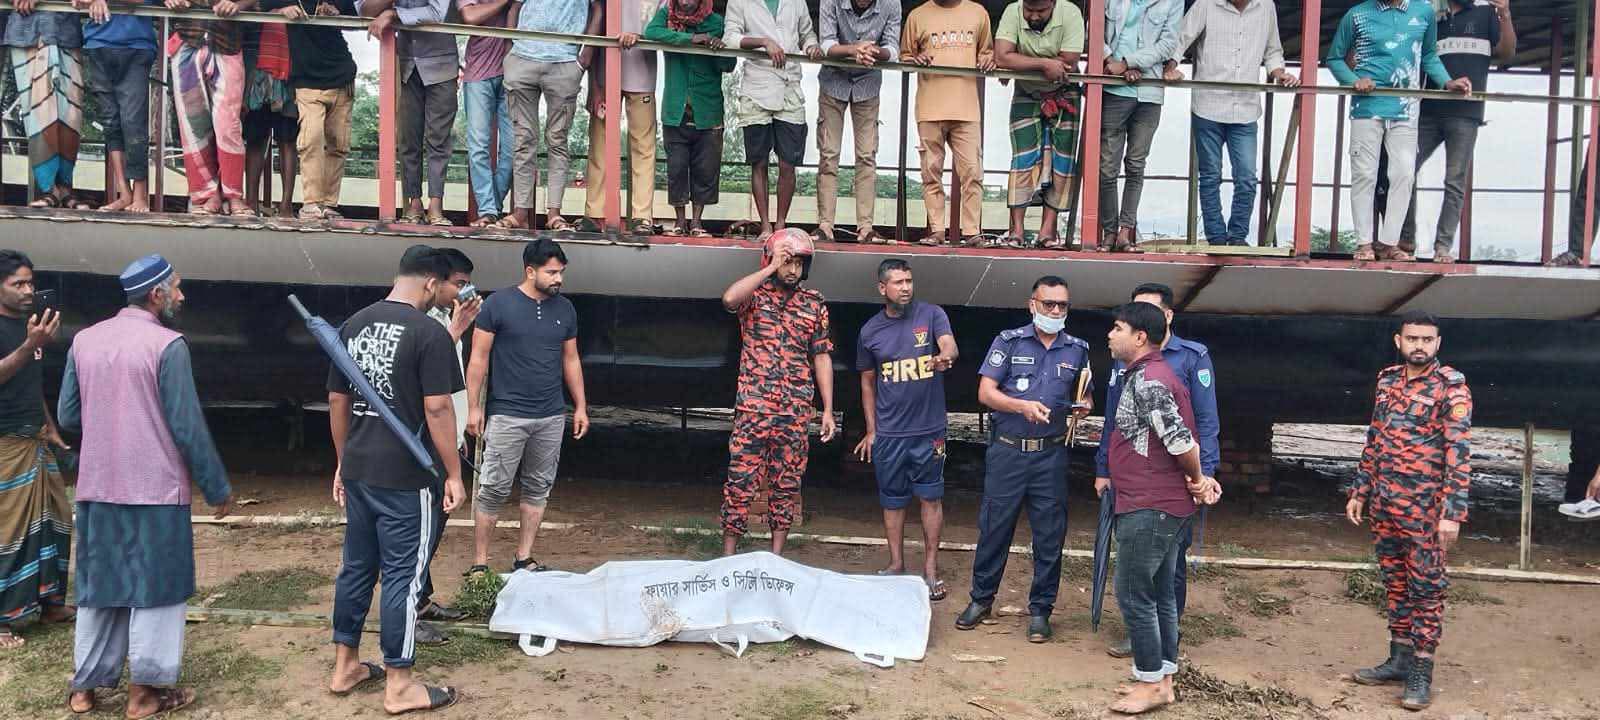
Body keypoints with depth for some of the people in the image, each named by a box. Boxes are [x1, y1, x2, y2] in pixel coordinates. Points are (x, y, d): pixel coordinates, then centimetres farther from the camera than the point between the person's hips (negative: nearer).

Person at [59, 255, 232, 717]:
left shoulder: (84, 340, 5)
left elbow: (68, 417, 9)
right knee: (155, 587, 6)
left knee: (100, 585, 16)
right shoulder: (167, 344, -12)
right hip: (155, 488, -5)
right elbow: (188, 427, -13)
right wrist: (218, 489, -5)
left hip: (96, 488, 5)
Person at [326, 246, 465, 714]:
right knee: (402, 576, 1)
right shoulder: (428, 332, -13)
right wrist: (453, 474, -9)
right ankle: (399, 685, 9)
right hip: (405, 477, -7)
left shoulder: (353, 325, 8)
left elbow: (336, 400, 13)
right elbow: (437, 409, -16)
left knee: (356, 566, 17)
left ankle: (345, 666, 28)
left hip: (358, 470, 7)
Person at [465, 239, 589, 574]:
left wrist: (581, 406, 12)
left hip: (551, 417, 5)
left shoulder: (565, 308, 8)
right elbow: (479, 358, -4)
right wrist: (474, 407, -8)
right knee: (493, 490, -3)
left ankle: (524, 559, 19)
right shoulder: (498, 304, -6)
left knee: (538, 489, 9)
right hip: (506, 415, -5)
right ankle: (479, 564, 4)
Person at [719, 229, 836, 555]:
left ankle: (777, 556, 18)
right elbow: (729, 298, -24)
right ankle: (728, 553, 9)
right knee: (741, 482, -2)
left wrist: (828, 410, 5)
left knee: (786, 485, 8)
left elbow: (822, 357, 10)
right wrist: (770, 270, -16)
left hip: (796, 412, 3)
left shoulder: (814, 303, 9)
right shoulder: (754, 295, 2)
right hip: (752, 409, -3)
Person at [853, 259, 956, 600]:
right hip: (888, 432, 2)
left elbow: (950, 346, -22)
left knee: (930, 497, 4)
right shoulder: (870, 331, 3)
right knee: (892, 499, 10)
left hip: (928, 429, -2)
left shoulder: (931, 314, -4)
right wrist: (871, 430, 10)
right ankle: (896, 563, 23)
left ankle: (930, 568, 13)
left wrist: (944, 357, -46)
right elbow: (868, 382, 12)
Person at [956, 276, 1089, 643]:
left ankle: (1040, 609, 17)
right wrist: (1023, 407, -21)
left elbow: (1085, 397, 18)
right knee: (994, 527, 6)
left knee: (1049, 534, 4)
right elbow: (985, 392, -6)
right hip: (1007, 451, -2)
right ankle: (982, 599, 22)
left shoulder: (1077, 349, 8)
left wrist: (1083, 406, -6)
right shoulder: (1009, 341, 0)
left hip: (1051, 455, 2)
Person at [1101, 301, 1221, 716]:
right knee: (1159, 595, 14)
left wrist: (1196, 479, -7)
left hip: (1148, 508, -10)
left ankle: (1150, 684, 4)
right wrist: (1198, 481, 9)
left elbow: (1180, 440, -23)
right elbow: (1180, 440, 19)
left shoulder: (1146, 379, -17)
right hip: (1165, 505, 10)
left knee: (1133, 595, -3)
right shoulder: (1151, 375, 16)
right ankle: (1164, 680, 21)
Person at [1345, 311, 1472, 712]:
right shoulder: (1387, 381, 9)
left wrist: (1453, 513, -21)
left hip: (1424, 508, -6)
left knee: (1426, 587, 1)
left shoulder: (1451, 386, -10)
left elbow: (1458, 453, -16)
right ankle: (1400, 659, 24)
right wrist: (1359, 492, 14)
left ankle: (1422, 672, 8)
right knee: (1395, 583, 14)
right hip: (1384, 504, 6)